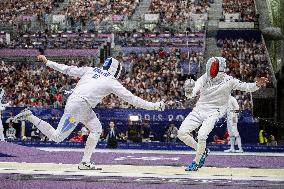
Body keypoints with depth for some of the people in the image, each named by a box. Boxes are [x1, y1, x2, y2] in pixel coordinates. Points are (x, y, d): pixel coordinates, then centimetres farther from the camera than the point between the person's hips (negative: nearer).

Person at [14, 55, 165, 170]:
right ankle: (30, 117, -7)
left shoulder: (90, 70, 16)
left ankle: (85, 162, 8)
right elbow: (131, 98, -1)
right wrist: (154, 106, 5)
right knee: (57, 137, -3)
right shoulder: (112, 82, 0)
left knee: (96, 129, 14)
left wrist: (48, 62, 21)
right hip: (78, 106, -8)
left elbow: (69, 69, 14)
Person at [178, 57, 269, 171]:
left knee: (201, 136, -24)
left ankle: (196, 162, -2)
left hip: (213, 113, -4)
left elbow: (246, 87, -10)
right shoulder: (205, 78, -4)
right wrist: (189, 91, -34)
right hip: (199, 109, 4)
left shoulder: (228, 81, -9)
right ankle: (202, 151, 19)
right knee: (182, 133, -3)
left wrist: (257, 85, -30)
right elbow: (191, 94, -10)